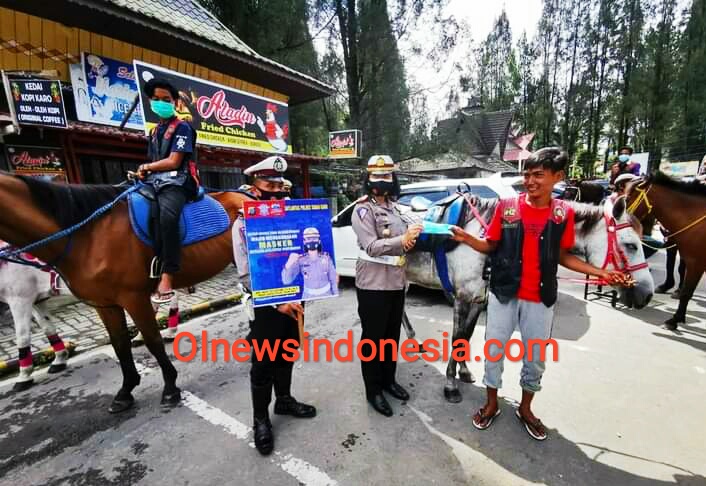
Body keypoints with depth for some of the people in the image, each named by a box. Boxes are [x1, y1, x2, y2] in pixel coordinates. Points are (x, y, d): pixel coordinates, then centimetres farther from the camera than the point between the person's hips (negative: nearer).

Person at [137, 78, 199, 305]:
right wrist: (144, 172, 3)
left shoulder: (182, 127, 2)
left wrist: (146, 167, 5)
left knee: (167, 215, -36)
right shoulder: (155, 131, 25)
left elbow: (173, 162, -7)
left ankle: (166, 278, -36)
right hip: (155, 182, 9)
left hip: (176, 182, -9)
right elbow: (154, 162, 24)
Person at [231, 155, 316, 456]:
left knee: (286, 356, 21)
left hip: (293, 300, 5)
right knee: (263, 364, 9)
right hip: (265, 306, -5)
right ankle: (260, 420, 29)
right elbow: (246, 275, -15)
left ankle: (284, 400, 43)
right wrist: (278, 301, -24)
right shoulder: (243, 223, -10)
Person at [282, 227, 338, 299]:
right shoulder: (300, 260, -16)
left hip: (326, 293, 1)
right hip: (309, 295, 0)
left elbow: (333, 278, -4)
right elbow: (286, 281, -22)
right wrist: (289, 263, -39)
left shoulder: (326, 258, -14)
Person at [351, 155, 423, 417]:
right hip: (373, 285, -7)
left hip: (396, 282, 7)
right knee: (373, 338, 6)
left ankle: (389, 380, 37)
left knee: (392, 335, 19)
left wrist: (410, 240, -3)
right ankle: (373, 391, 22)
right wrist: (403, 240, -32)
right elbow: (372, 247, -21)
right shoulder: (363, 210, -10)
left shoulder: (394, 207, 13)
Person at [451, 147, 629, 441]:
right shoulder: (506, 207, -7)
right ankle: (491, 404, 35)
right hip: (503, 294, -1)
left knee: (535, 358, 16)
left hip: (540, 299, 2)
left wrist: (599, 272, -4)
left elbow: (563, 256, 6)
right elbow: (491, 246, -1)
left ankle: (525, 409, 41)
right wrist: (467, 239, -19)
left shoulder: (564, 213, -3)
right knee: (493, 351, 12)